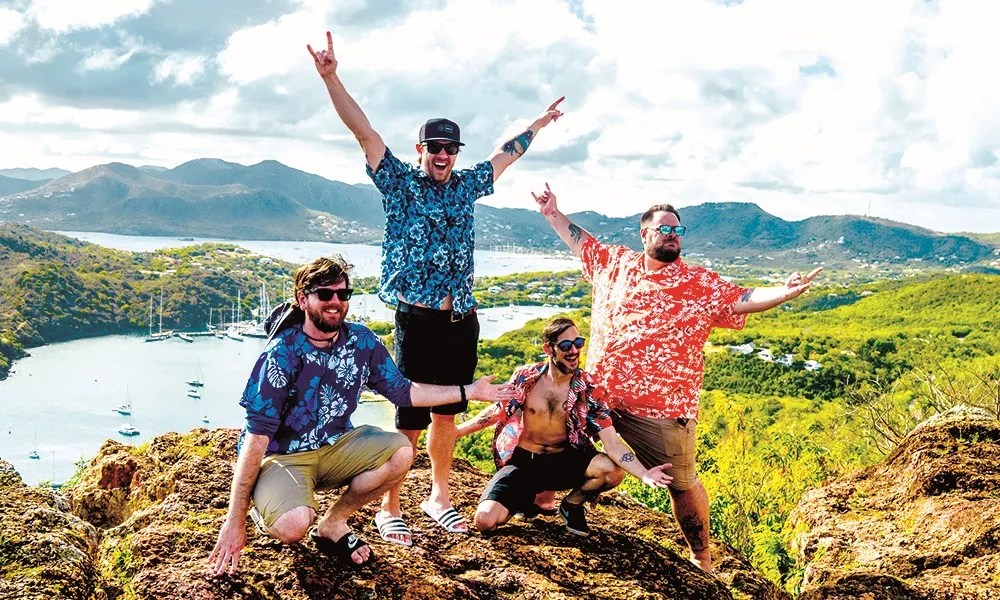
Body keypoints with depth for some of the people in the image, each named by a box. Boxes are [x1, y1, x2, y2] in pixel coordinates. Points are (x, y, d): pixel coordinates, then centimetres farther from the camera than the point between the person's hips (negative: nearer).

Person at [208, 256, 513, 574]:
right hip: (281, 455, -5)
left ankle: (333, 523, 1)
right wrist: (235, 521, -27)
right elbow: (257, 435, -24)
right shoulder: (282, 353, -22)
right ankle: (263, 503, 6)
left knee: (400, 452, -19)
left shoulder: (362, 342, -5)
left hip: (335, 446, 6)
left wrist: (469, 391, 2)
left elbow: (403, 391, 8)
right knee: (294, 526, -34)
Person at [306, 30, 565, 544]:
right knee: (410, 419, -4)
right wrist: (330, 77, -19)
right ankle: (389, 508, 8)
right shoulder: (400, 182, 0)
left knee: (447, 414, 13)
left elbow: (506, 154, 29)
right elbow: (362, 131, -9)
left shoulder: (467, 185, 13)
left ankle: (439, 497, 26)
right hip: (417, 319, -5)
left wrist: (540, 123, 39)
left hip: (462, 321, 5)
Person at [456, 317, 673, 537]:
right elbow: (497, 411, 7)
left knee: (614, 470, -28)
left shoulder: (589, 391, -9)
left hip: (562, 462, 1)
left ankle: (572, 505, 5)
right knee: (486, 520, -25)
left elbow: (613, 444, -14)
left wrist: (644, 474, -30)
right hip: (521, 462, -1)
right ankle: (526, 498, 11)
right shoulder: (525, 378, -9)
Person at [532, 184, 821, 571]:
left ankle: (701, 558, 22)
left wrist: (784, 293, -29)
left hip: (663, 408, -3)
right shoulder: (616, 263, 8)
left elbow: (744, 299, -12)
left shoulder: (699, 285, -2)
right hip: (599, 396, 3)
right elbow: (581, 242, 24)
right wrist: (553, 213, 26)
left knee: (682, 483, 7)